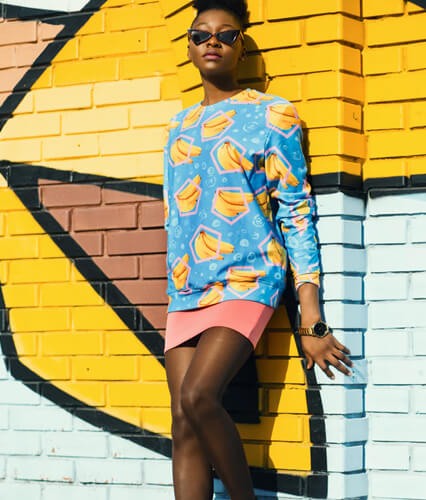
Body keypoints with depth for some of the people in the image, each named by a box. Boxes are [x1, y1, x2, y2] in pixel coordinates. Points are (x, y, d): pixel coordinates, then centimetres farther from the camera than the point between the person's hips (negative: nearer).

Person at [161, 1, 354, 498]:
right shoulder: (179, 128, 19)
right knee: (184, 426, -3)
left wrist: (311, 317, -9)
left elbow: (297, 215, -3)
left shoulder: (272, 114, 2)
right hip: (185, 294, 6)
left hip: (246, 282, -6)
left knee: (197, 397, -24)